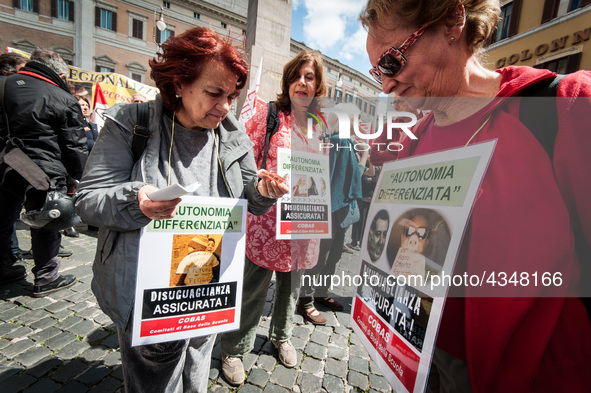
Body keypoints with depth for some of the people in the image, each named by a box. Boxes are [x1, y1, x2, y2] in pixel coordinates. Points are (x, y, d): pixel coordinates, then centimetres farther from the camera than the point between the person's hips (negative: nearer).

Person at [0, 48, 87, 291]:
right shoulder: (64, 100, -7)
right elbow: (75, 146, -7)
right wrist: (77, 178, 2)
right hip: (43, 173, -5)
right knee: (45, 226, 5)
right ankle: (45, 278, 16)